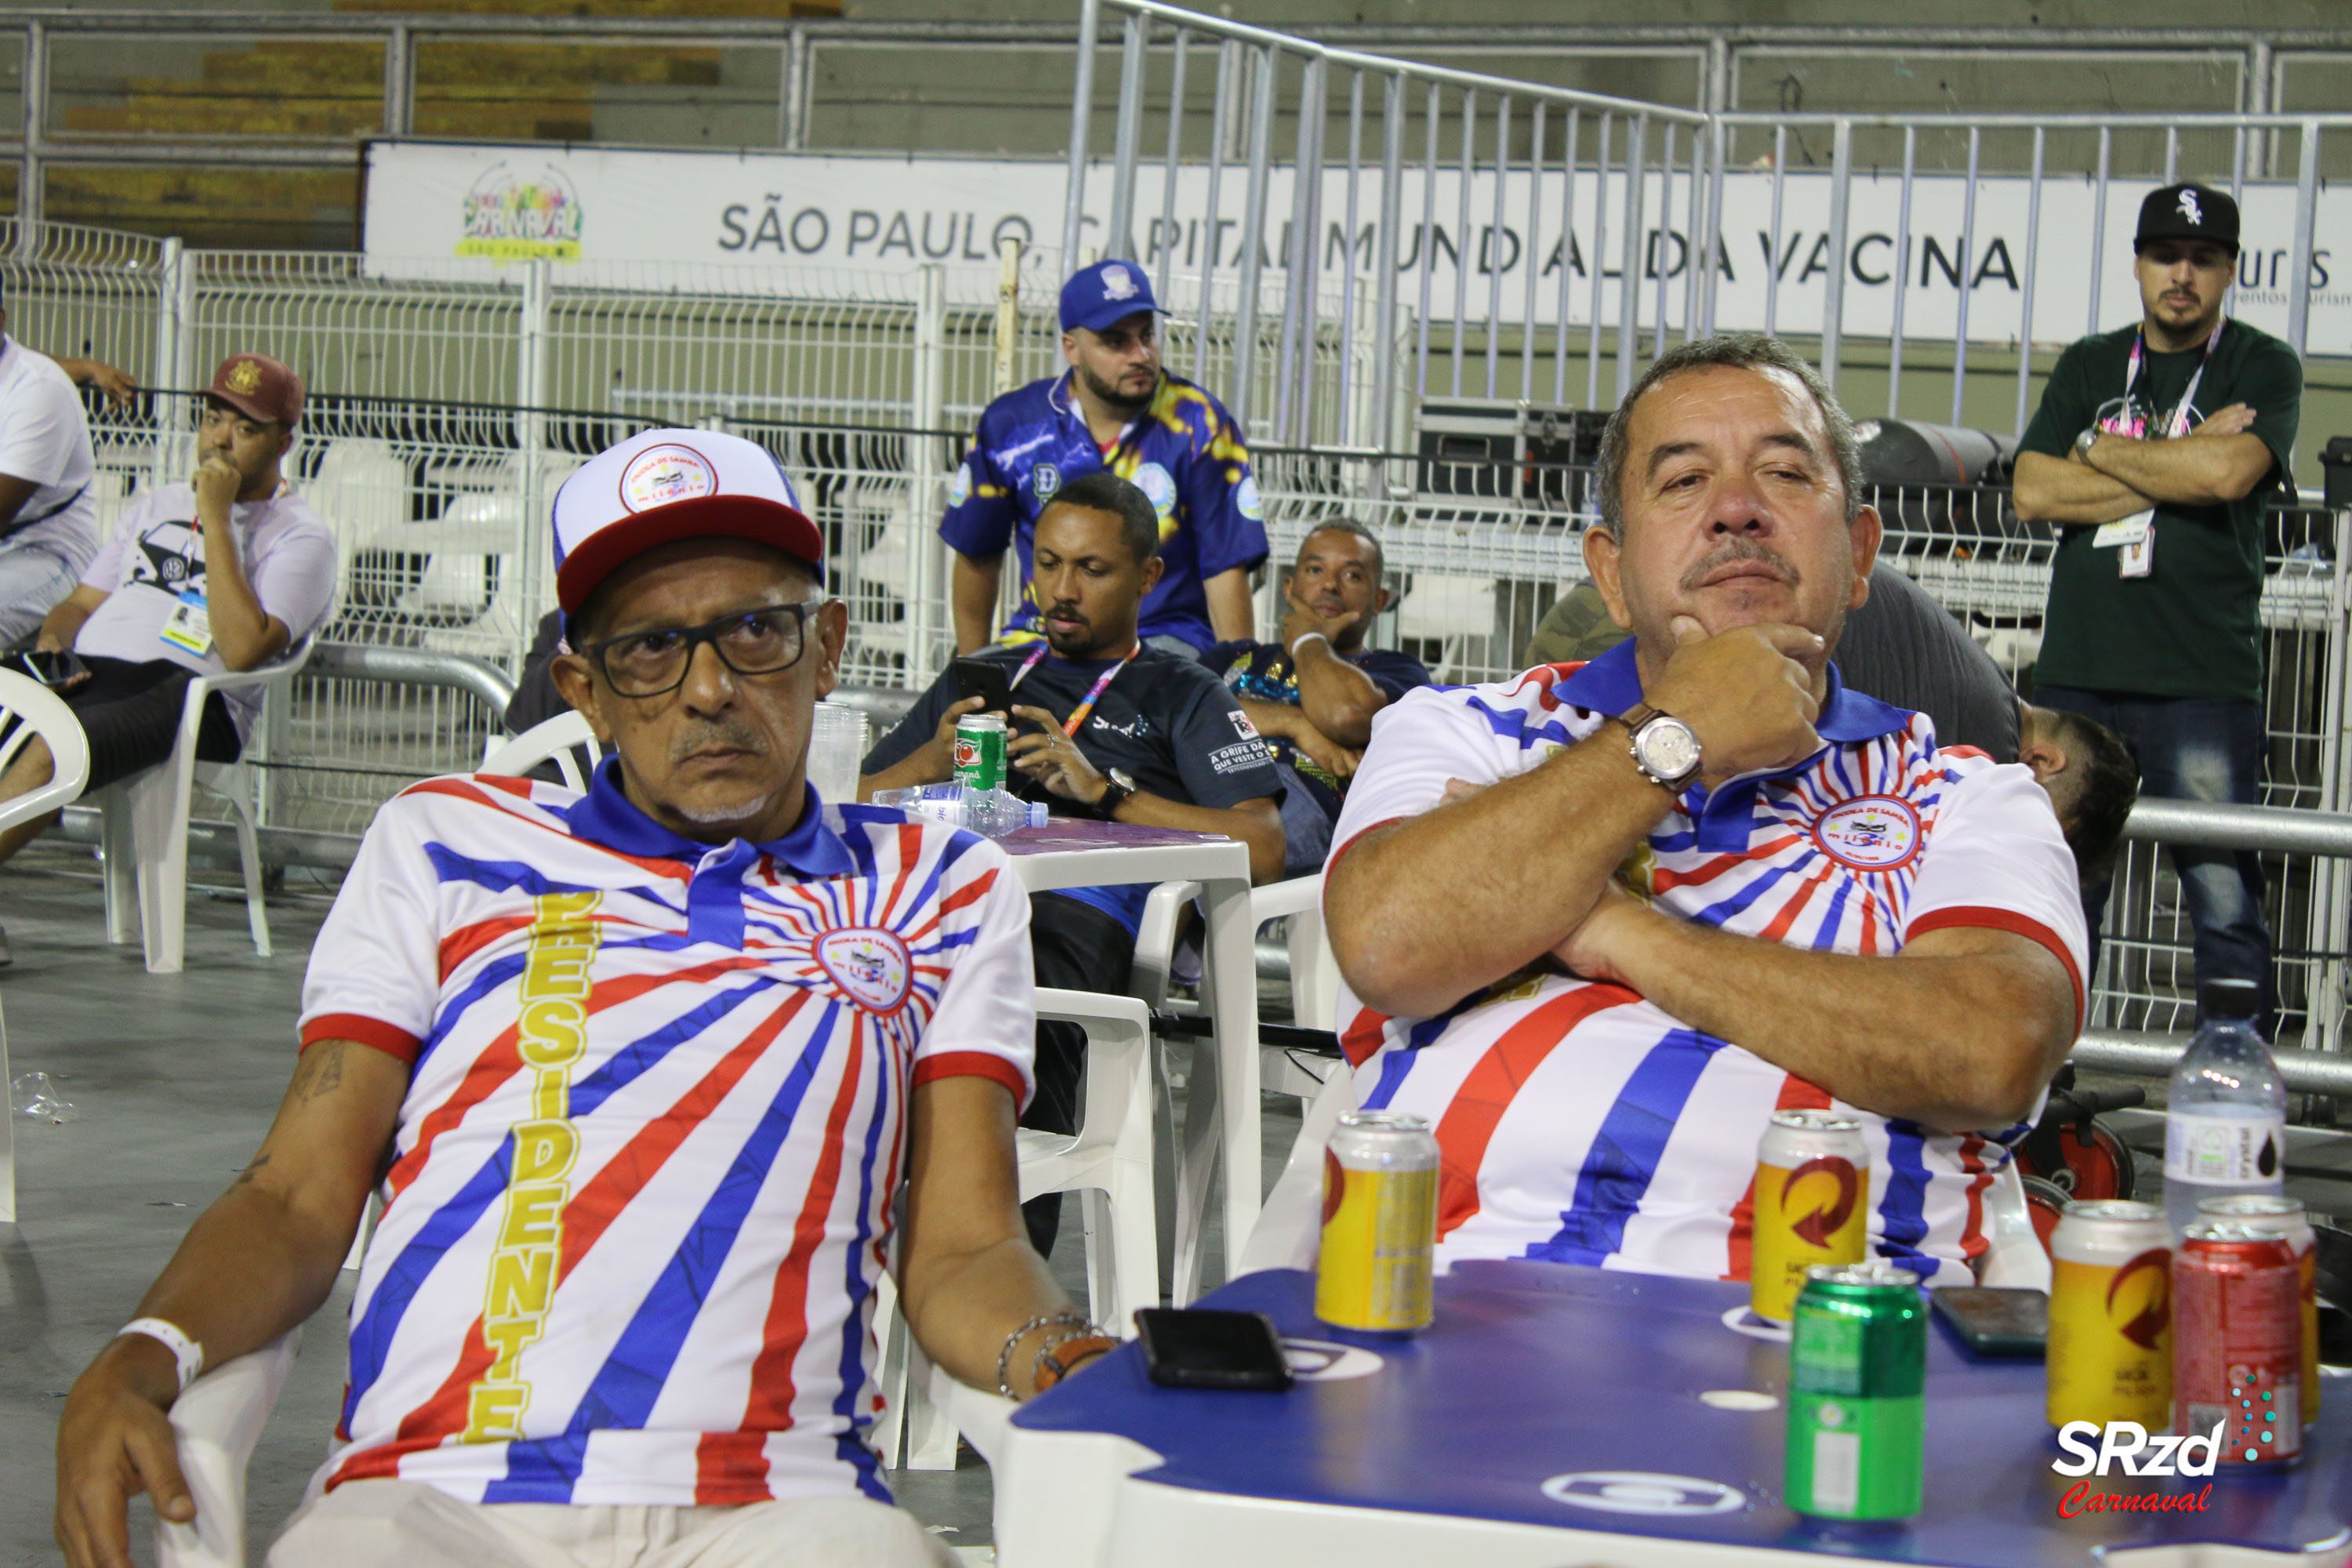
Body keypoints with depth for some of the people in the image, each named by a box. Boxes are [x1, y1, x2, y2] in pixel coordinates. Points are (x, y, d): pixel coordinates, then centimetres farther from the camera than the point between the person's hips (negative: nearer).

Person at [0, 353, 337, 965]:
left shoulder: (298, 535, 7)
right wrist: (50, 641, 4)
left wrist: (216, 519, -7)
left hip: (191, 695, -5)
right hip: (86, 675, 6)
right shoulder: (155, 506, 30)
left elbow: (244, 648, -10)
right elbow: (84, 600, 30)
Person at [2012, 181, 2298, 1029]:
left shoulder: (2262, 368, 5)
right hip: (2076, 672, 4)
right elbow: (2034, 493, 2)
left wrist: (2099, 451, -1)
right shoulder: (2087, 367, 16)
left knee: (2224, 899, -7)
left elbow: (2229, 473, -15)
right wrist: (2179, 464, -5)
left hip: (2205, 681, -4)